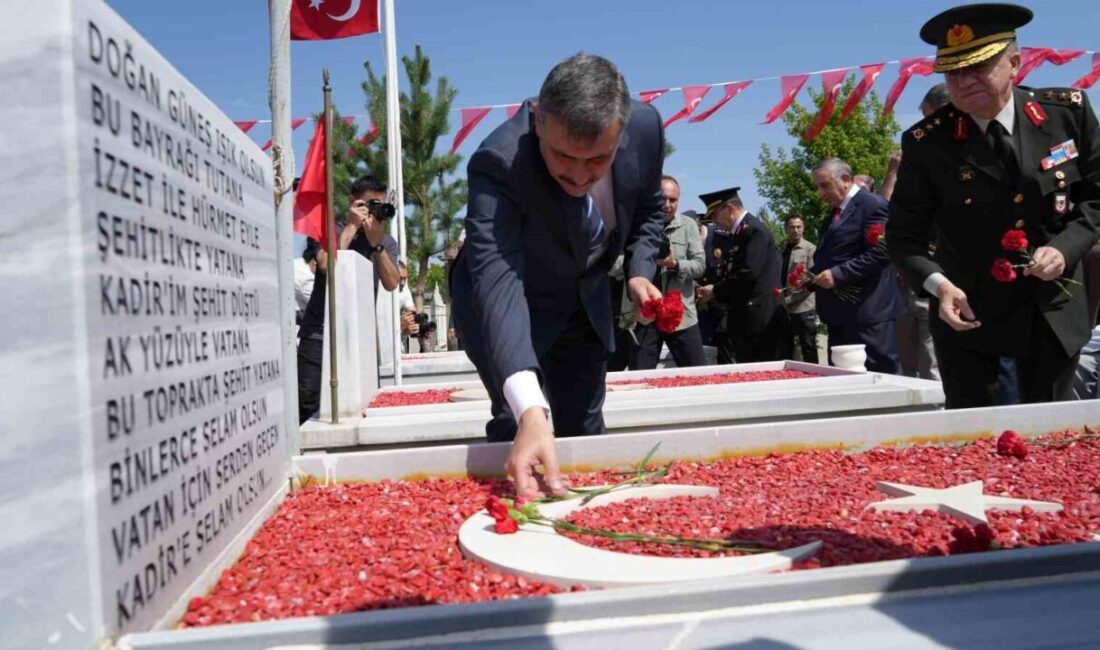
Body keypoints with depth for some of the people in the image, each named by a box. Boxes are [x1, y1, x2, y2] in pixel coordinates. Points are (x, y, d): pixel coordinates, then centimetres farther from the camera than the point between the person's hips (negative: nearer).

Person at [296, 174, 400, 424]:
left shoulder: (387, 242, 8)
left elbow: (391, 283, -7)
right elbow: (326, 265, -21)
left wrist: (376, 242, -17)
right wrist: (352, 226, -15)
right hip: (319, 336, -3)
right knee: (307, 409, -6)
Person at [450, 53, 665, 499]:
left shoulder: (645, 127, -23)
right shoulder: (498, 162, -38)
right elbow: (497, 280, -51)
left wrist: (640, 271, -17)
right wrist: (530, 411, -63)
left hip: (585, 301, 4)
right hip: (506, 307, -4)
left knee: (586, 430, 13)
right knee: (515, 424, -15)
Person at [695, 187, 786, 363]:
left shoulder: (754, 230, -11)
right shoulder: (738, 233, 18)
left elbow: (749, 274, -21)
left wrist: (715, 291, -11)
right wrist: (714, 290, 3)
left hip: (759, 319, -9)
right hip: (744, 319, 9)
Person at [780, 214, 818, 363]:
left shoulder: (810, 249, -4)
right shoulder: (782, 250, 12)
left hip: (803, 308, -6)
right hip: (784, 308, 6)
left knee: (808, 348, 1)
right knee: (784, 347, 11)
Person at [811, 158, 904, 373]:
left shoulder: (872, 204, -9)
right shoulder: (833, 215, 20)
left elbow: (880, 252, -19)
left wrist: (837, 274, -20)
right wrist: (812, 276, 6)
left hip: (866, 310, -9)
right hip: (842, 313, 9)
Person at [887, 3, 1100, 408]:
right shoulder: (927, 142, -11)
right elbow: (904, 236, -6)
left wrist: (1066, 247, -13)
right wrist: (938, 284, -22)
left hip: (1053, 309, 2)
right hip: (968, 312, -1)